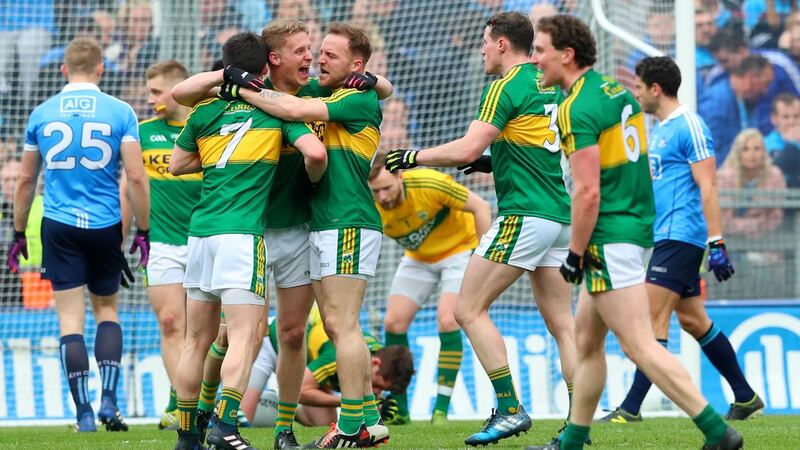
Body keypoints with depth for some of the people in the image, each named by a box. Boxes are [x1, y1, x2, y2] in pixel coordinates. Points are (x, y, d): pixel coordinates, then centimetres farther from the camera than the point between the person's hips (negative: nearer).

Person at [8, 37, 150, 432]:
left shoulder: (41, 114, 4)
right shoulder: (119, 113, -2)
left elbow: (26, 180, 10)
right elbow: (136, 177, -6)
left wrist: (18, 234, 19)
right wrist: (143, 231, 2)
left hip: (59, 227, 0)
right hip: (105, 226, 0)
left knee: (70, 318, 2)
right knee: (107, 309, 16)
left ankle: (84, 413, -2)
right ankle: (108, 400, 3)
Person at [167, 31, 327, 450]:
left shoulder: (205, 112, 12)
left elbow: (177, 164, 23)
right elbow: (315, 153, -9)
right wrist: (312, 182, 11)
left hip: (200, 230, 5)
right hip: (242, 232, -5)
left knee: (197, 340, 12)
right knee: (245, 337, -8)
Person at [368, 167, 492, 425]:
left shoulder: (430, 185, -33)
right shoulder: (371, 208, -22)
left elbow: (480, 207, -23)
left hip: (458, 248, -5)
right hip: (418, 257, 5)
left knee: (447, 319, -21)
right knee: (393, 322, -6)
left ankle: (441, 410, -12)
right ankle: (399, 410, 6)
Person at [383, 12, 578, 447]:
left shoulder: (507, 87, -10)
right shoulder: (550, 85, 15)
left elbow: (466, 149, -16)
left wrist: (413, 156, -4)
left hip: (524, 214, -9)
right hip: (559, 214, 9)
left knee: (469, 309, -3)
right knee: (562, 324, 7)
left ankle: (510, 409, -9)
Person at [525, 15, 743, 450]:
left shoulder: (576, 110, -16)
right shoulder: (617, 91, 12)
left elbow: (588, 191, -21)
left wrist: (575, 253, -13)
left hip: (610, 240, -10)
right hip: (638, 228, 10)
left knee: (640, 345, -10)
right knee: (586, 338, 16)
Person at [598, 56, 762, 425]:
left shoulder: (689, 126, -11)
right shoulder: (658, 130, 17)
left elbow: (707, 187, -16)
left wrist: (716, 243, -21)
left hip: (680, 237, -10)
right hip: (666, 237, 10)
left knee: (653, 318, -13)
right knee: (693, 321, 11)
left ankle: (631, 408, -15)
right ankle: (745, 397, 19)